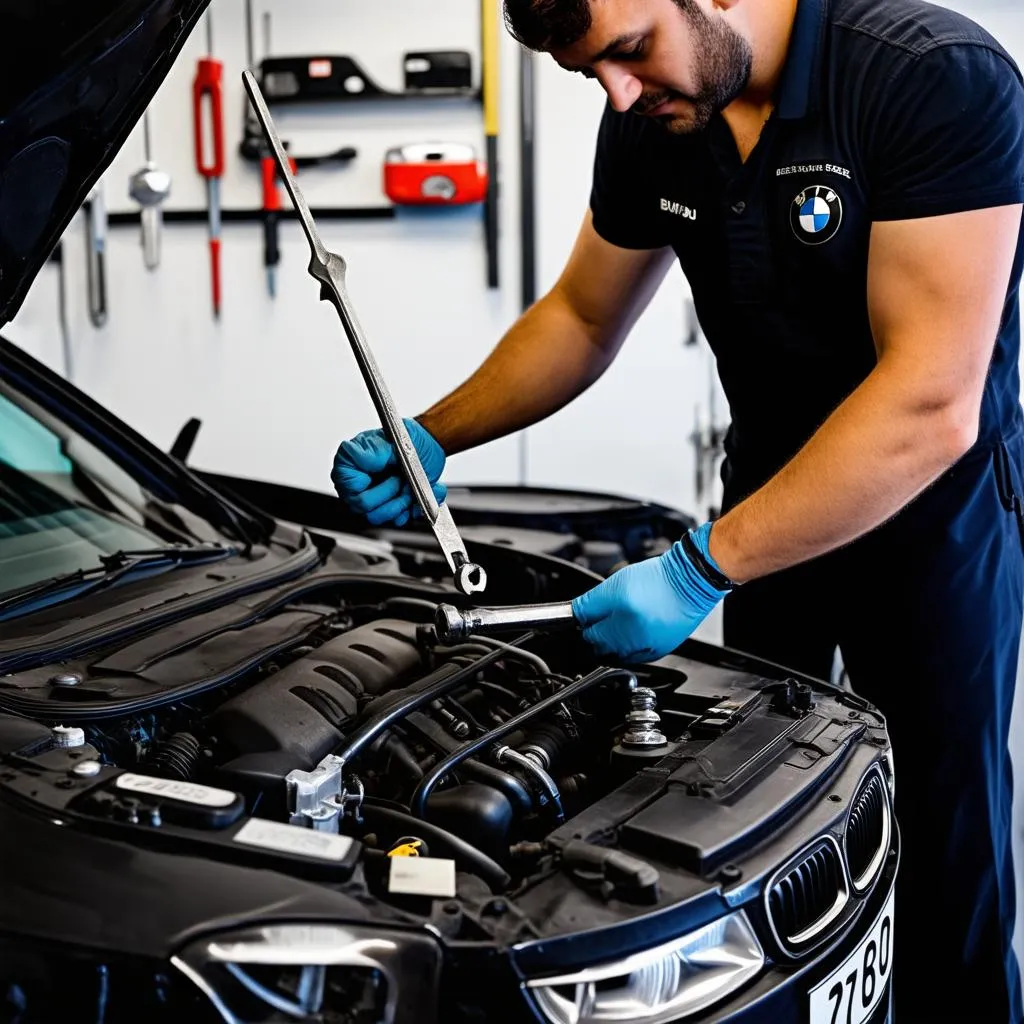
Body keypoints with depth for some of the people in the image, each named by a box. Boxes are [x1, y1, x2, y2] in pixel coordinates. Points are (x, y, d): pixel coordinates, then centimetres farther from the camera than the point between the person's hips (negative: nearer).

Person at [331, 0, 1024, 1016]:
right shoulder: (648, 123, -7)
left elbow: (933, 409, -33)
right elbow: (580, 320, 9)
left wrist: (699, 570, -34)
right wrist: (432, 438, -5)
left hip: (934, 510, -5)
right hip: (770, 495, 5)